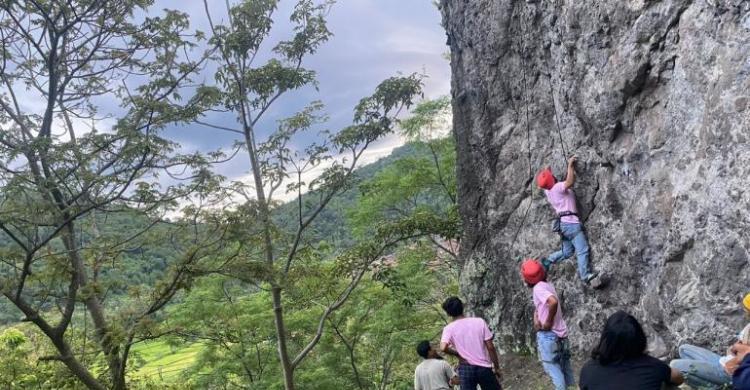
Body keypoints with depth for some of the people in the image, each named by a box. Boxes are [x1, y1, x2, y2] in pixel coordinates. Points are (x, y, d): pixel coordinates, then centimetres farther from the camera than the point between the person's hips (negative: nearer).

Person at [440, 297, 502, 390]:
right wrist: (497, 367, 5)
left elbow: (443, 348, -24)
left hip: (465, 368, -1)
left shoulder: (449, 328, -7)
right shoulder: (480, 322, -4)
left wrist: (457, 354, -6)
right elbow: (490, 347, -5)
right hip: (484, 367, 1)